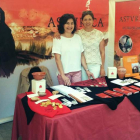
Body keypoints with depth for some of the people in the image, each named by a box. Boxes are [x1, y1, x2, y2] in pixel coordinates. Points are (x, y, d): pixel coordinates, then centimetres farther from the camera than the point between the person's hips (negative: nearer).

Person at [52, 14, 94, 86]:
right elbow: (57, 59, -9)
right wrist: (63, 75, -16)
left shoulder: (77, 37, 9)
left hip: (77, 72, 4)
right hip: (64, 72, -3)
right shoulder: (58, 39, -4)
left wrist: (87, 70, 6)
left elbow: (82, 56, 11)